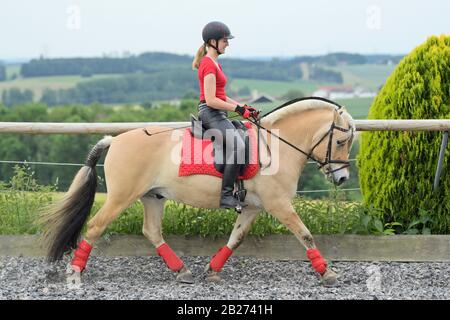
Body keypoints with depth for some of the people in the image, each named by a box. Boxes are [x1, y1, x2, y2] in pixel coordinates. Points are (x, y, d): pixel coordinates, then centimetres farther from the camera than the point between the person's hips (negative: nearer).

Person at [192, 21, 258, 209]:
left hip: (217, 115, 11)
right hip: (210, 113, -11)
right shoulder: (209, 65, -13)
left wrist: (243, 107, 11)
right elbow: (211, 100, -20)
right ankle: (226, 195, -32)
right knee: (238, 146, -29)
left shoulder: (214, 63, 18)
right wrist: (237, 109, -15)